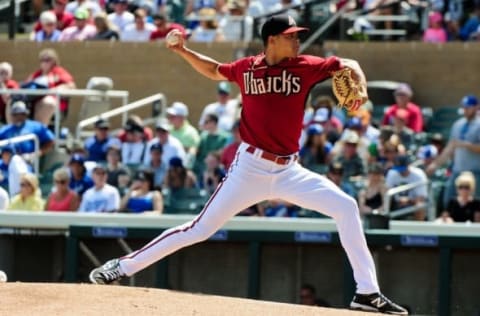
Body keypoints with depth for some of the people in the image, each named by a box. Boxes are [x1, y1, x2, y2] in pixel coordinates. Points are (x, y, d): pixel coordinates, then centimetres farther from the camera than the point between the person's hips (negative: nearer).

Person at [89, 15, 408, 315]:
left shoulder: (305, 67, 0)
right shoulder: (247, 68, 1)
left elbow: (348, 65, 10)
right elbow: (215, 71, 22)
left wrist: (360, 88, -10)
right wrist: (183, 51, 10)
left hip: (288, 171, 2)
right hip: (250, 168, -2)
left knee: (346, 207, -10)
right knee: (200, 229, -5)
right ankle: (124, 266, 5)